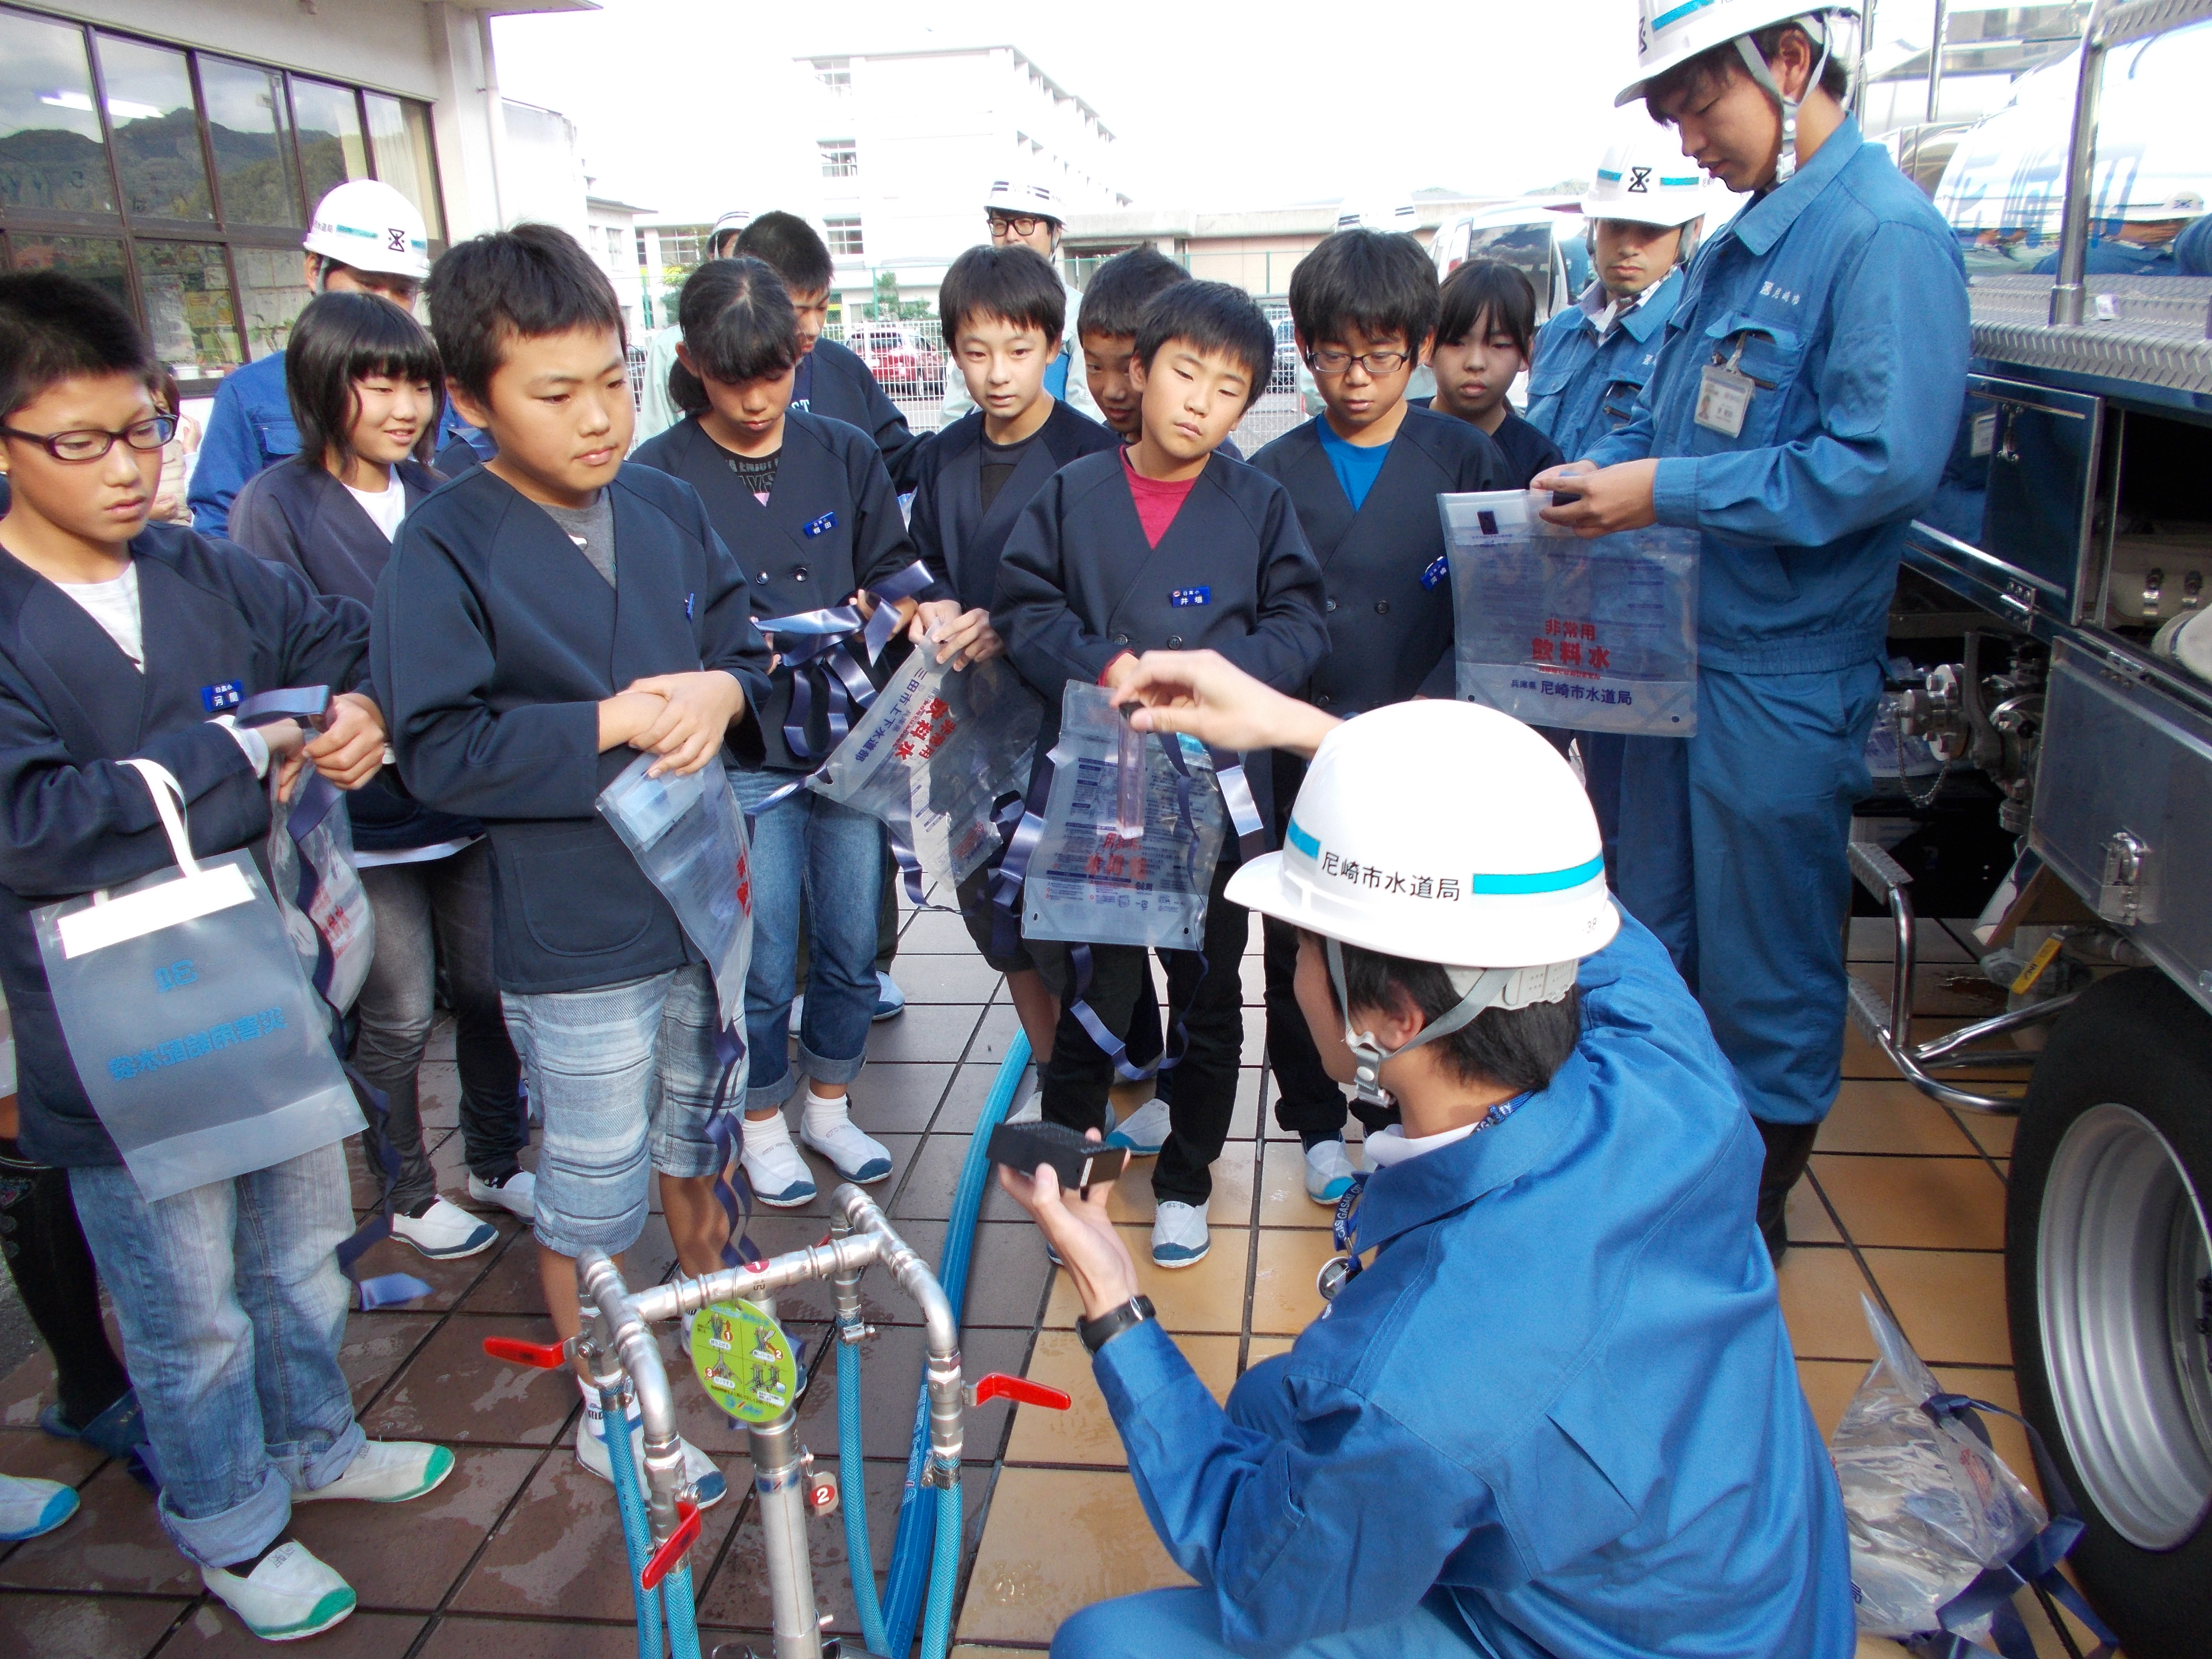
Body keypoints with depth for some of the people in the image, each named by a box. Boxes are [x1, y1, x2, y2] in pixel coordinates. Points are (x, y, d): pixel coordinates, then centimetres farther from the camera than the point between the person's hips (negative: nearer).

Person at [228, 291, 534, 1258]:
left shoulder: (434, 495, 8)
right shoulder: (276, 505, -7)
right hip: (366, 812, -4)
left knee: (489, 990, 13)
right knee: (399, 1016, 5)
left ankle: (497, 1166, 33)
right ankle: (409, 1197, 27)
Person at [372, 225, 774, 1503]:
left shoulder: (670, 509, 1)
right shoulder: (446, 548, -13)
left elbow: (748, 645, 8)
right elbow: (438, 752, -17)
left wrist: (722, 692, -14)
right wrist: (605, 727, -20)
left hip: (705, 893, 5)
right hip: (576, 934, -5)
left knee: (696, 1135, 26)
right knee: (592, 1192, 11)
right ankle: (608, 1411, 33)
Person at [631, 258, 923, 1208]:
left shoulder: (845, 455, 5)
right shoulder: (658, 477, -6)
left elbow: (890, 567, 11)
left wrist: (879, 603, -11)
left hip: (849, 736, 4)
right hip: (745, 755, -3)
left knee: (852, 944, 13)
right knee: (763, 964, 4)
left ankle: (830, 1106, 36)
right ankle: (764, 1124, 29)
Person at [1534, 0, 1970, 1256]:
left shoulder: (1887, 235, -15)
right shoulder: (1745, 241, 12)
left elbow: (1887, 459, -25)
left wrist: (1667, 493, -21)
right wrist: (1607, 466, 2)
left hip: (1783, 671, -8)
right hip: (1677, 646, 9)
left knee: (1768, 962, 7)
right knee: (1655, 931, 19)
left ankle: (1761, 1203, 27)